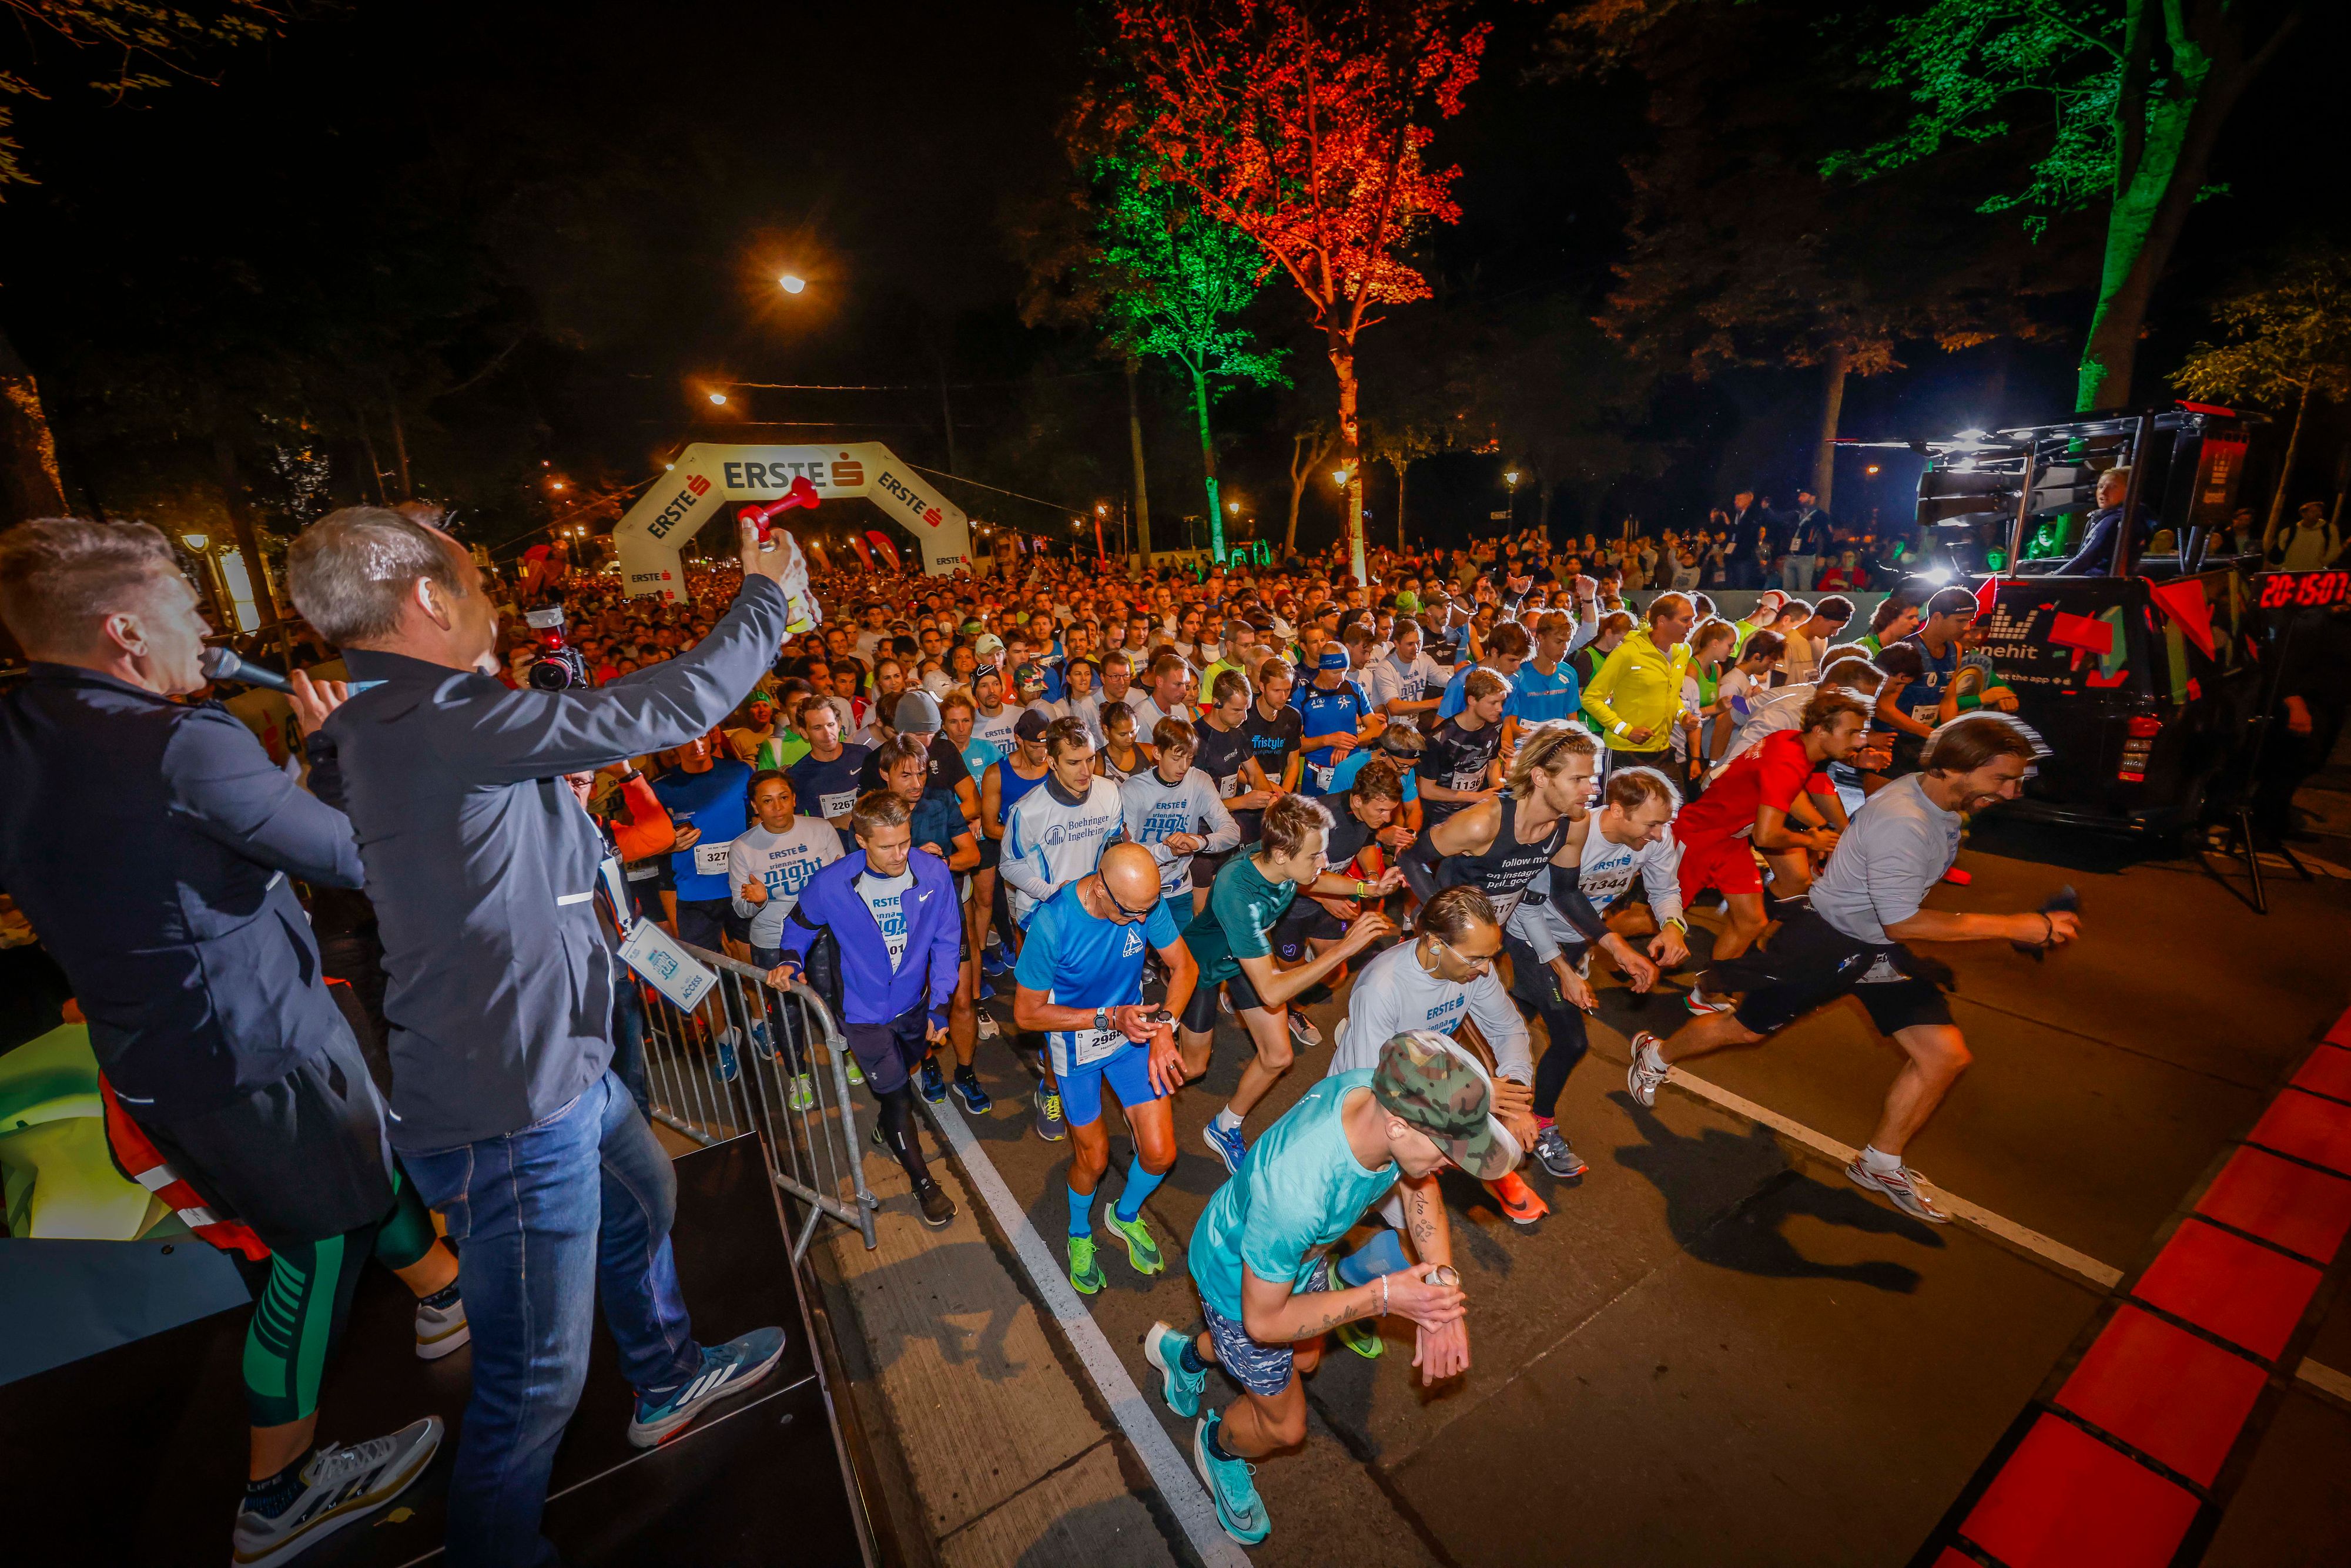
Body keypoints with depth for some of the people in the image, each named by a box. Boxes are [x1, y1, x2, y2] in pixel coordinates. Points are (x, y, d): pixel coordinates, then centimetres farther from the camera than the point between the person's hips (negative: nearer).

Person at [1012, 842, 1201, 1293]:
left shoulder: (1146, 901, -22)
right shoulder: (1052, 924, -32)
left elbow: (1183, 967, -7)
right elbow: (1027, 1013, -21)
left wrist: (1163, 1027, -22)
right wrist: (1109, 1018, -29)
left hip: (1133, 1028, 3)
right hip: (1076, 1043, -3)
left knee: (1160, 1154, 4)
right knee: (1094, 1158, 11)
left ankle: (1126, 1215, 39)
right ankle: (1079, 1233, 46)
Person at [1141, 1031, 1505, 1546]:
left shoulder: (1388, 1093, -30)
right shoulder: (1295, 1194, -47)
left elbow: (1421, 1182, -8)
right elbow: (1263, 1321, -29)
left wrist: (1443, 1286, -22)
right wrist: (1383, 1296, -30)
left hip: (1299, 1249, 6)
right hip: (1240, 1281, -6)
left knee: (1305, 1359, 32)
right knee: (1285, 1425, 17)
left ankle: (1185, 1353, 56)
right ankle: (1217, 1449, 52)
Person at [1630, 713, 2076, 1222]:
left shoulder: (1944, 800, 0)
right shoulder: (1900, 820, -30)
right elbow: (1901, 923, -28)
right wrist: (2014, 927, -25)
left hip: (1879, 948, 8)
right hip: (1826, 940, -8)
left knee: (1946, 1054, 4)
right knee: (1747, 1028, 6)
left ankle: (1880, 1164, 23)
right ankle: (1654, 1054, 33)